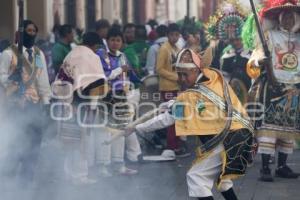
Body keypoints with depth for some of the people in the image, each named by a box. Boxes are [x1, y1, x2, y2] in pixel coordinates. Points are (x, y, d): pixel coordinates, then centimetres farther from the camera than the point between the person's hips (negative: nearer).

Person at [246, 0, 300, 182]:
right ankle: (265, 167, -13)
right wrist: (259, 61, -31)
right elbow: (257, 56, -10)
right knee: (269, 126, -11)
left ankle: (282, 166, 12)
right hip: (273, 87, -4)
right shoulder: (269, 35, 1)